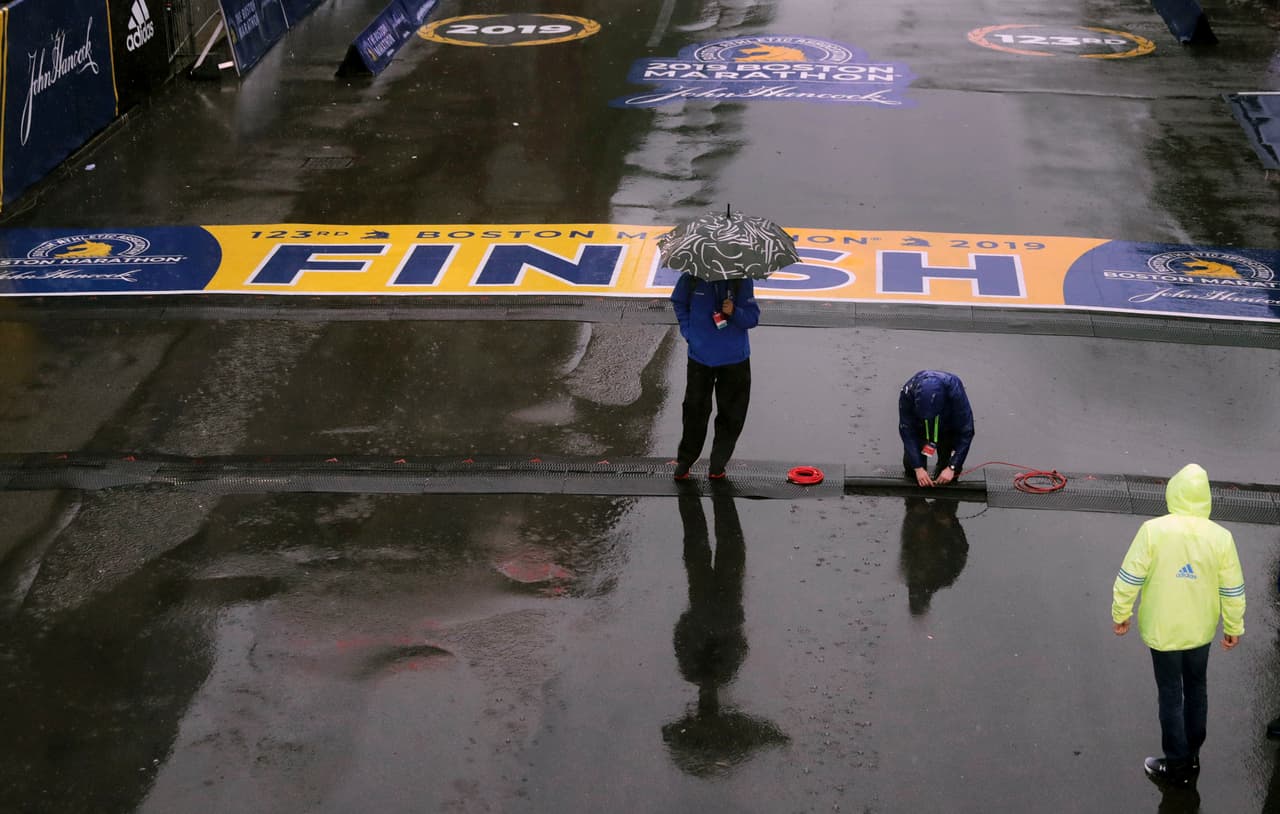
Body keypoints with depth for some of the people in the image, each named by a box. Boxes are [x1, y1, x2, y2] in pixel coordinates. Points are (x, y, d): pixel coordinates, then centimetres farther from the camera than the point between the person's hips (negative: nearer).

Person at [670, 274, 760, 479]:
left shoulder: (741, 280, -10)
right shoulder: (692, 277, -8)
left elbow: (753, 318, -8)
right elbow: (679, 303, 12)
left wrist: (734, 312, -27)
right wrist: (688, 331, 2)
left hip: (734, 359, 0)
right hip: (700, 356, 0)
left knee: (730, 415, 8)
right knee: (695, 409, 5)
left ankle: (718, 464, 23)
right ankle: (684, 461, 23)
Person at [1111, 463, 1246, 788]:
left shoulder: (1153, 530, -21)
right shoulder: (1220, 537, -15)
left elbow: (1129, 577, -15)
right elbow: (1233, 590, -6)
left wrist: (1120, 613, 0)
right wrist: (1234, 627, 9)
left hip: (1163, 629, -2)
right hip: (1200, 629, 2)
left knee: (1171, 696, 11)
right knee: (1196, 691, 22)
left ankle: (1178, 765, 20)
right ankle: (1191, 756, 36)